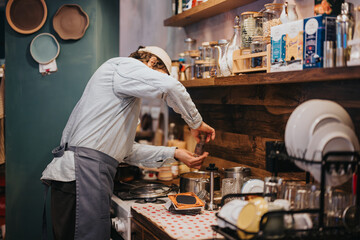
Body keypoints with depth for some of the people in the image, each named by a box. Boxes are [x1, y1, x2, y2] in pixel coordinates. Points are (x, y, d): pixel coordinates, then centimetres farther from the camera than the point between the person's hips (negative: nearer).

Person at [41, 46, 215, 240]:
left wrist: (174, 154, 21)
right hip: (82, 173, -10)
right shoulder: (122, 65, 1)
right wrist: (196, 124, -5)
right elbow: (170, 87, -19)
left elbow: (127, 151, 25)